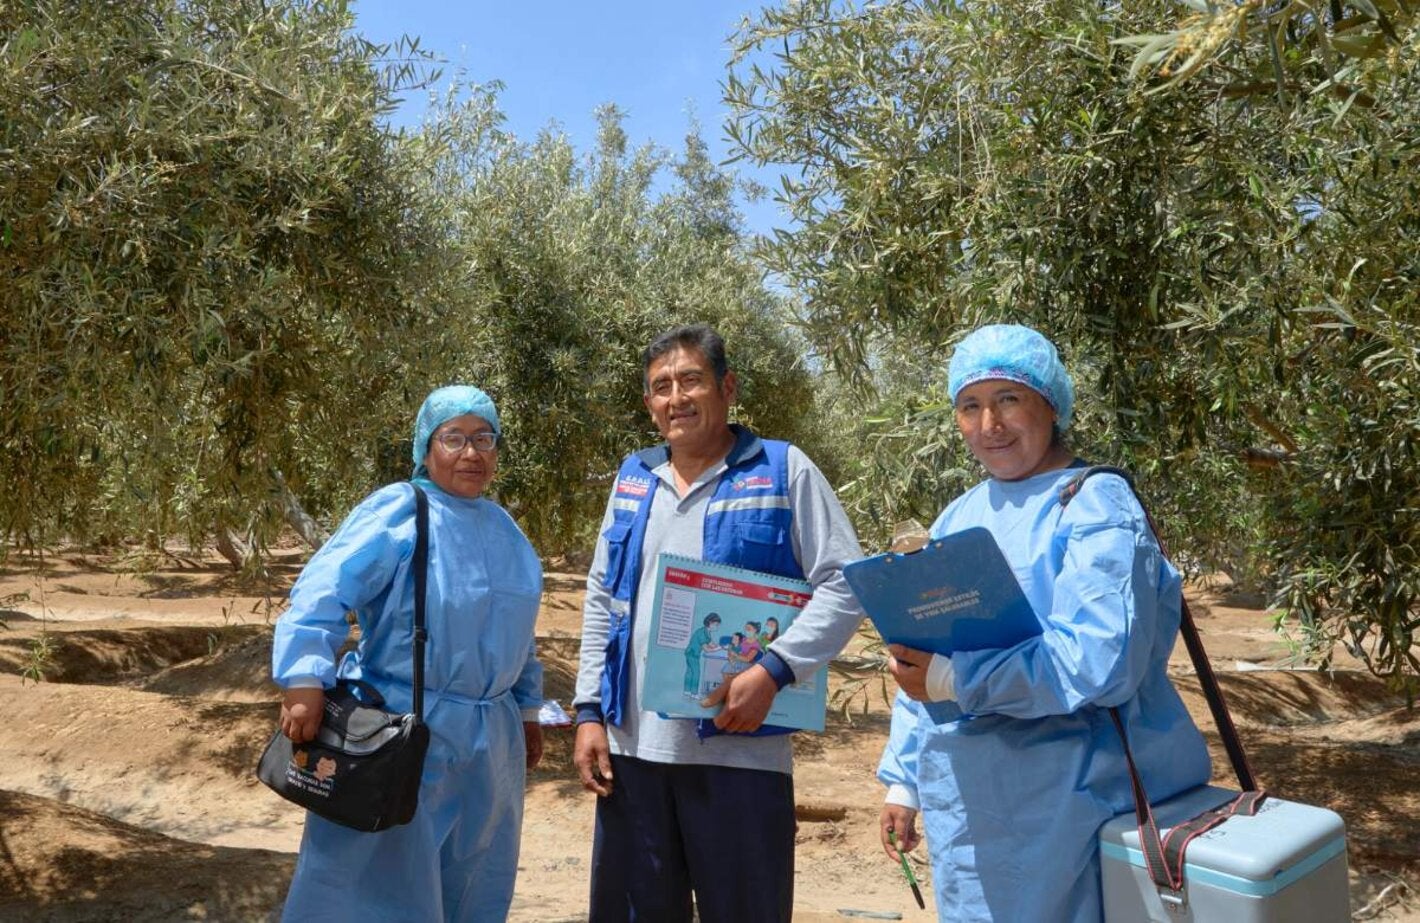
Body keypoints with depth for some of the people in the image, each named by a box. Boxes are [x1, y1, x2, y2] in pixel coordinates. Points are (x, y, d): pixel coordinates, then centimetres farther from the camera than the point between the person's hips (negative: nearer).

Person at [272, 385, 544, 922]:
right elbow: (323, 594, -23)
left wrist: (527, 710, 21)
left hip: (488, 742, 7)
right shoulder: (395, 513, -12)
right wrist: (307, 681, -34)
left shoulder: (504, 529, 11)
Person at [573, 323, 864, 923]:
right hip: (631, 746, 5)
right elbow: (601, 601, 14)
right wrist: (589, 711, 7)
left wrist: (772, 671, -19)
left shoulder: (784, 470, -3)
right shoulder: (632, 479, 12)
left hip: (739, 748, -4)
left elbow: (844, 584, -7)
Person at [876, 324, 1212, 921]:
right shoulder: (957, 518, 10)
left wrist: (953, 680, -23)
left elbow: (1101, 664, -25)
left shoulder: (1094, 508, -12)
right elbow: (921, 661, 14)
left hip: (1060, 806, -6)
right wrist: (903, 781, 13)